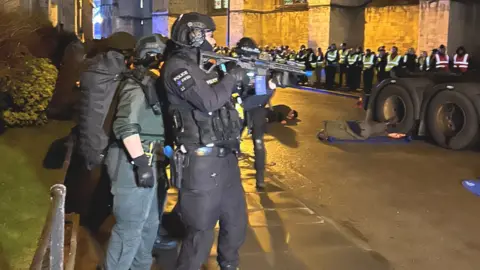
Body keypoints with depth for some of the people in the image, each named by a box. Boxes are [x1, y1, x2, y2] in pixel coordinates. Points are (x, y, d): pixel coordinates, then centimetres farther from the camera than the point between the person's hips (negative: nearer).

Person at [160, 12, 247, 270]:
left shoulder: (203, 65, 13)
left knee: (236, 222, 22)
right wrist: (232, 77, -9)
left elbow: (228, 100, 22)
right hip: (202, 162, -9)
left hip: (225, 157, 9)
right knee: (201, 233, -1)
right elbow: (209, 101, -24)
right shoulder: (177, 67, -13)